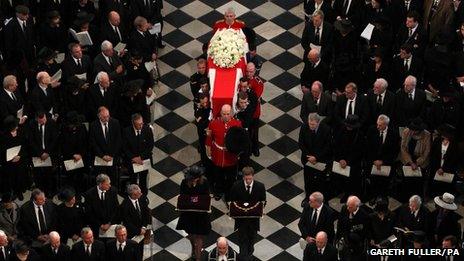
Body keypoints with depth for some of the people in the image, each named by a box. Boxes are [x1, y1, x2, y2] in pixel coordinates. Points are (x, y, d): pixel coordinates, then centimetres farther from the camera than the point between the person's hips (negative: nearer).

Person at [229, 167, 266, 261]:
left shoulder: (260, 186, -10)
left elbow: (263, 201, 1)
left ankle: (249, 253, 47)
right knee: (242, 239, 1)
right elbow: (232, 201, -2)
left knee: (252, 238, 21)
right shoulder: (236, 186, -12)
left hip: (254, 218, 2)